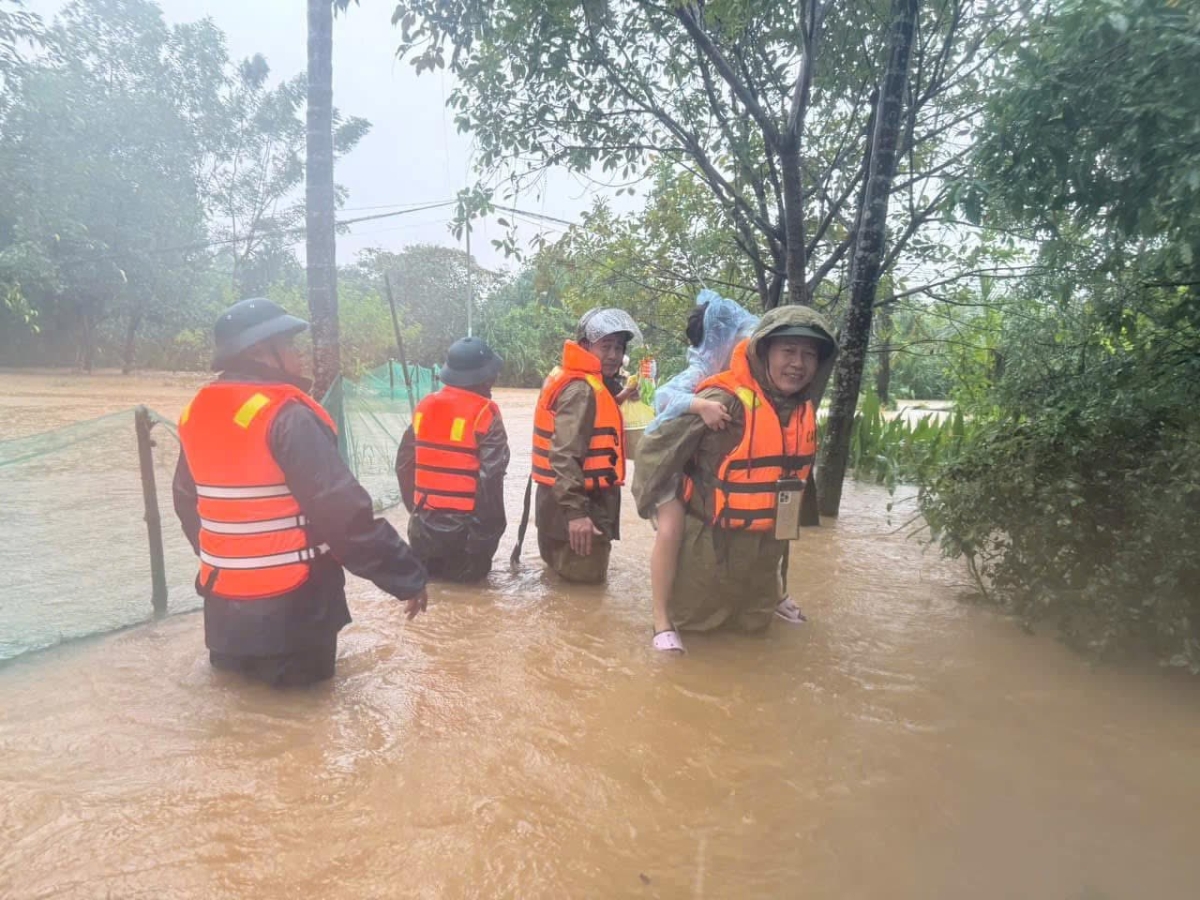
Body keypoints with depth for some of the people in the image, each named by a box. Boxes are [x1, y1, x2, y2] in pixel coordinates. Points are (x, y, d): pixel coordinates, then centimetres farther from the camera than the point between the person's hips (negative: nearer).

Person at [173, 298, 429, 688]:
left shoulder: (198, 412, 3)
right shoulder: (288, 417, -21)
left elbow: (187, 502, 15)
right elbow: (343, 512, -26)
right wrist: (407, 575, -21)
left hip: (225, 600, 7)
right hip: (291, 605, -7)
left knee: (233, 670, 31)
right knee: (302, 681, 16)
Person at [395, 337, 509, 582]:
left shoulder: (424, 407, 3)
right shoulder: (485, 414, -14)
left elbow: (404, 464, 8)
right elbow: (491, 476, -18)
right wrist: (490, 530, -9)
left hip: (425, 524, 5)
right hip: (464, 525, -5)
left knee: (426, 565, 29)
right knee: (470, 570, 17)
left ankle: (424, 562, 6)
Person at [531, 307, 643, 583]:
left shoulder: (592, 385, 13)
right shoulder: (581, 390, -20)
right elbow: (565, 454, -29)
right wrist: (575, 511, -33)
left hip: (574, 501, 10)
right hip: (575, 505, -10)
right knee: (585, 579, 3)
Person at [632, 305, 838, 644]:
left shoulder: (803, 409, -3)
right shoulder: (725, 401, -27)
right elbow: (657, 445, -21)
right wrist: (652, 505, -10)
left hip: (767, 543, 7)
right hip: (713, 541, -6)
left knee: (755, 622, 26)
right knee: (692, 620, 15)